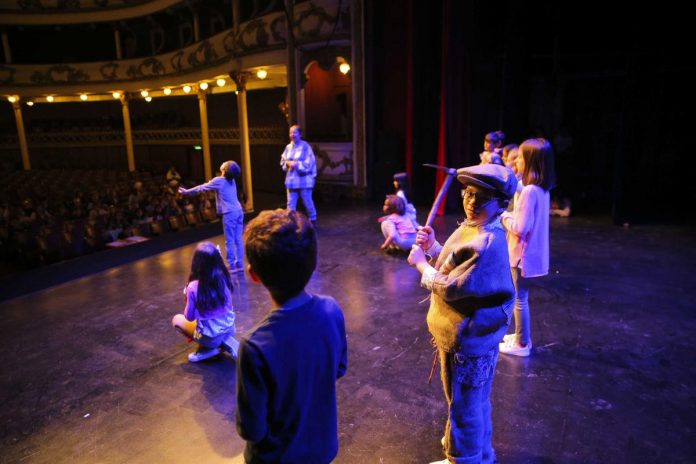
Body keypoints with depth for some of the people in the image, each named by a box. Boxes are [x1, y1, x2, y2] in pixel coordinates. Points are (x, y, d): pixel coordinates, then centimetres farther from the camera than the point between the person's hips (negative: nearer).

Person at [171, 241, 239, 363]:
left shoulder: (194, 287, -21)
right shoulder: (224, 278, -10)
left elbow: (189, 317, -8)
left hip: (210, 336, -4)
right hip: (229, 329, 4)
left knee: (176, 319, 20)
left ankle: (207, 348, 7)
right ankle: (227, 342, 9)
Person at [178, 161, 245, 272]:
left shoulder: (218, 181, -7)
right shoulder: (232, 180, 14)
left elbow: (202, 188, 2)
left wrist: (186, 191, 14)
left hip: (229, 213, -7)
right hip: (239, 211, 7)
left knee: (229, 241, 0)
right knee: (238, 239, 9)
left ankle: (232, 266, 4)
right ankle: (240, 264, 13)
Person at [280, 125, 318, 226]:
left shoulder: (305, 146, -8)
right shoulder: (288, 147, 9)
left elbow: (310, 163, -13)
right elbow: (283, 161, 14)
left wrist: (297, 164, -18)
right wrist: (287, 163, -8)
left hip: (304, 180, -5)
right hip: (291, 180, 5)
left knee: (308, 202, 6)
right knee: (291, 203, 6)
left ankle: (313, 221, 23)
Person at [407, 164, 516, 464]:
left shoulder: (488, 243, -30)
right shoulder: (471, 228, 2)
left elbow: (451, 288, -27)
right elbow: (455, 267, 12)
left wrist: (420, 263, -14)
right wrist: (432, 246, -2)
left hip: (469, 339, -10)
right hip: (466, 333, 10)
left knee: (464, 403, 11)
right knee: (473, 399, 29)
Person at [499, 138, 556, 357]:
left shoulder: (529, 191, -24)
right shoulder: (541, 189, 5)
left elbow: (520, 228, -25)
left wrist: (504, 216, -10)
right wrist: (510, 215, 3)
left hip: (523, 254, -9)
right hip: (531, 252, 9)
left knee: (520, 299, 5)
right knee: (520, 297, 21)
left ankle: (522, 344, 18)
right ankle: (521, 335, 35)